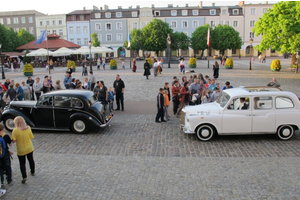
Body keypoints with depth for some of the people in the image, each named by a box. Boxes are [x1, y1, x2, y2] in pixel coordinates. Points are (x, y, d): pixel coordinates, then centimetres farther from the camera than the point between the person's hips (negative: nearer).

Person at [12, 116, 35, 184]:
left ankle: (24, 176, 3)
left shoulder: (15, 130, -22)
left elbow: (13, 141, -17)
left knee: (22, 163, 11)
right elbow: (31, 137, -3)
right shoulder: (28, 128, -12)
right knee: (31, 160, 24)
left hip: (21, 150, -3)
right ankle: (33, 172, 42)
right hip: (29, 148, 4)